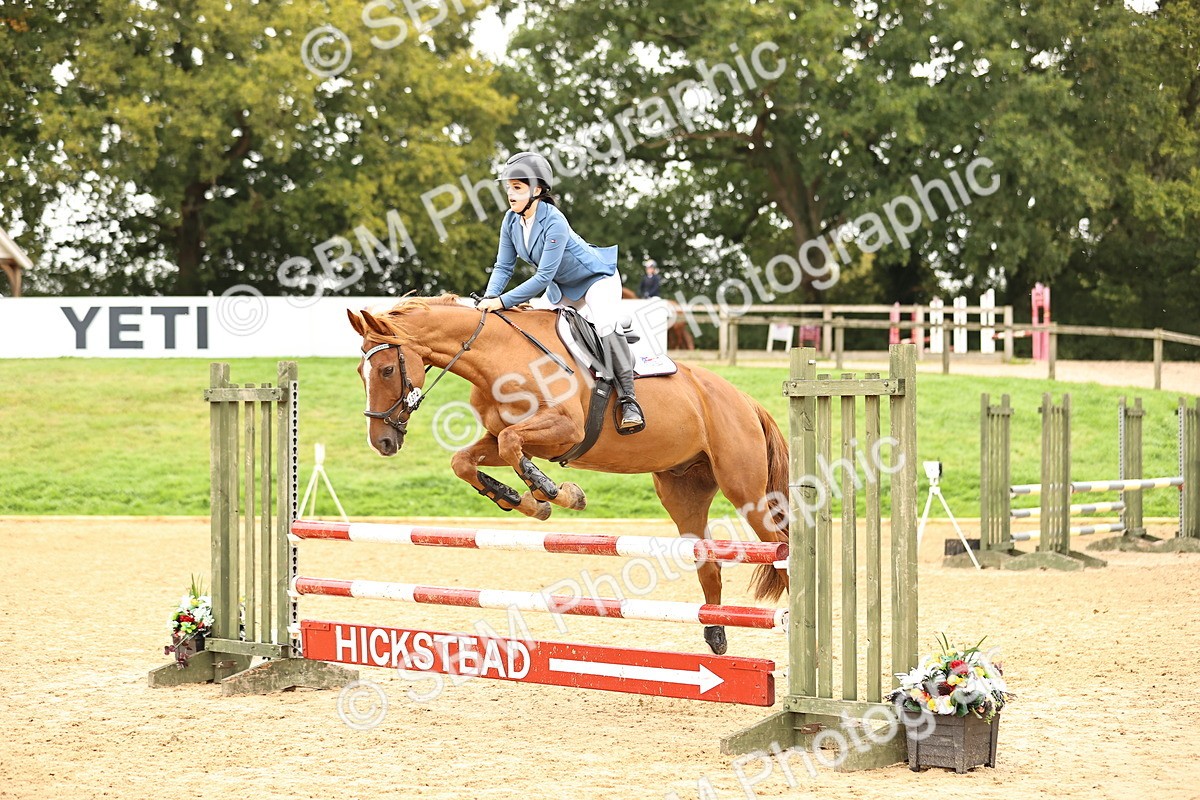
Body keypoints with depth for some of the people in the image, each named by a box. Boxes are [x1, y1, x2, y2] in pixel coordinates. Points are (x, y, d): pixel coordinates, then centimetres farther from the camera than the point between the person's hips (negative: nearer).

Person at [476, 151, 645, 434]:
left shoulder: (554, 223, -34)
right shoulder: (511, 220, -11)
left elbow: (543, 277, -37)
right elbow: (504, 266, -7)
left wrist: (503, 301, -39)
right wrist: (489, 298, -25)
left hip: (597, 278, -9)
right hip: (562, 288, 9)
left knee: (605, 327, -27)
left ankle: (628, 400, -25)